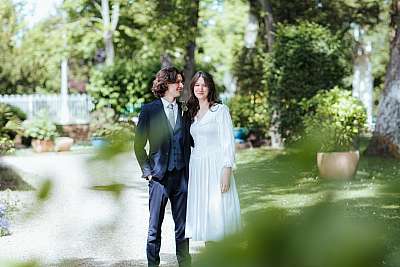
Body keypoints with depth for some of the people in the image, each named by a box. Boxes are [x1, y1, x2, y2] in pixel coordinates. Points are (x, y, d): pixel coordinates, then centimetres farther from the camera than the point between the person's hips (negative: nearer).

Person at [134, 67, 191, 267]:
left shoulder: (184, 111, 8)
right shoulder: (149, 110, 0)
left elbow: (188, 143, 14)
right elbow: (139, 145, 2)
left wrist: (188, 169, 4)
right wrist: (147, 171, -3)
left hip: (181, 175, 3)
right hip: (159, 176, -3)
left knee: (182, 226, 7)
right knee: (155, 228, 4)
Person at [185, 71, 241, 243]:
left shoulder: (220, 110, -3)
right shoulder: (191, 112, 16)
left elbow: (228, 142, -8)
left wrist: (227, 170, -17)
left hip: (215, 168, -6)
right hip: (196, 169, 6)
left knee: (218, 213, -9)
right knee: (202, 212, 4)